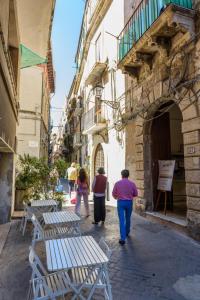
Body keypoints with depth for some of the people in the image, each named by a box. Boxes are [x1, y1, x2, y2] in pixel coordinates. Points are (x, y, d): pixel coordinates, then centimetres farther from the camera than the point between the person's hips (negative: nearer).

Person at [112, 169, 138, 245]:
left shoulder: (117, 183, -5)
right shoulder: (132, 183, -3)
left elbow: (114, 194, 2)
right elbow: (135, 194, 4)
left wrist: (117, 197, 24)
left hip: (120, 202, -2)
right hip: (129, 202, 2)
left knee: (122, 220, -2)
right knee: (128, 218, 21)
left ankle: (123, 238, -7)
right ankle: (127, 232, 40)